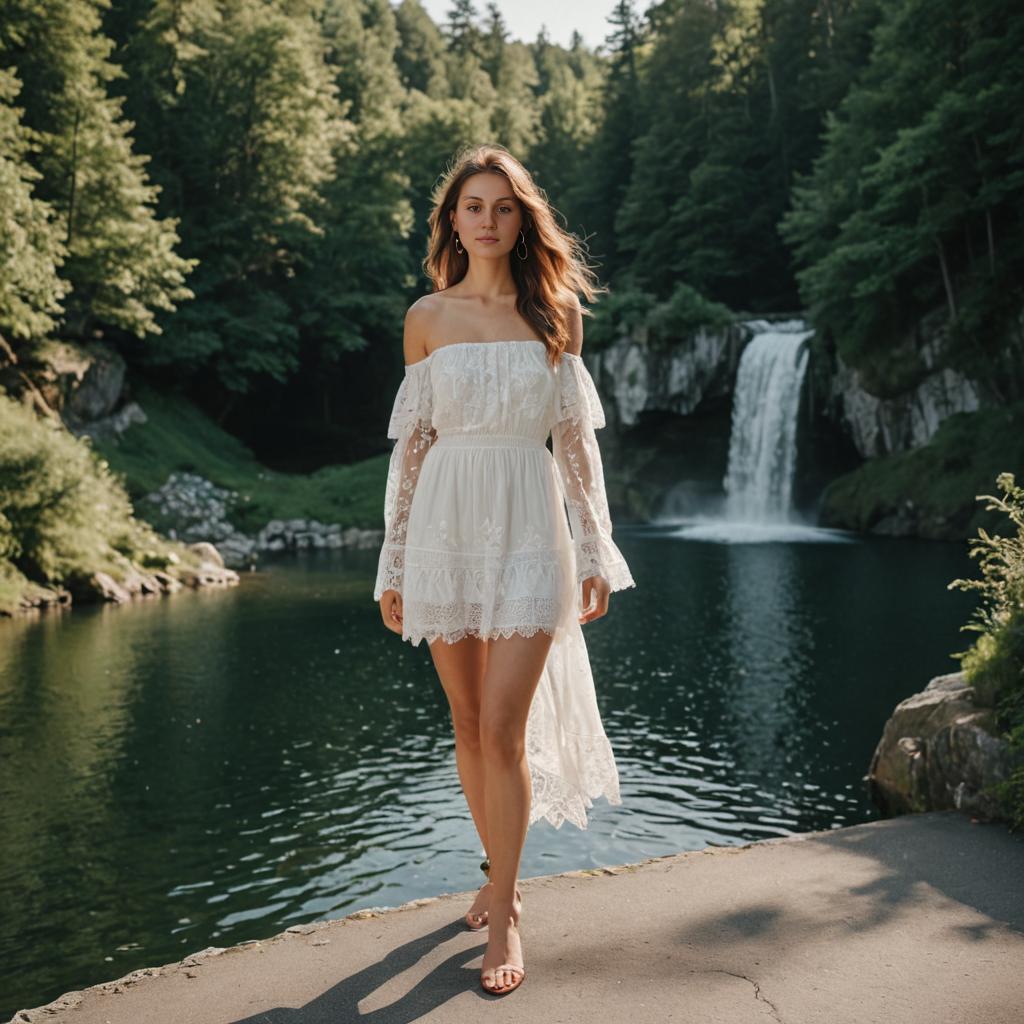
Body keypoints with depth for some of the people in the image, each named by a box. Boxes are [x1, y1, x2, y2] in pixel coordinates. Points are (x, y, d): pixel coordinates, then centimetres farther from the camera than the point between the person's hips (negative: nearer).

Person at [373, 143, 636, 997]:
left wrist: (595, 552, 1)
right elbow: (411, 442, 7)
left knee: (504, 729, -7)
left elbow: (576, 438, 5)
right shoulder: (428, 316, 6)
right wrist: (394, 562, 6)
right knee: (468, 726, 10)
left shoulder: (557, 312, 4)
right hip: (445, 531, 2)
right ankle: (500, 873, 30)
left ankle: (504, 916, 6)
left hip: (527, 530, -2)